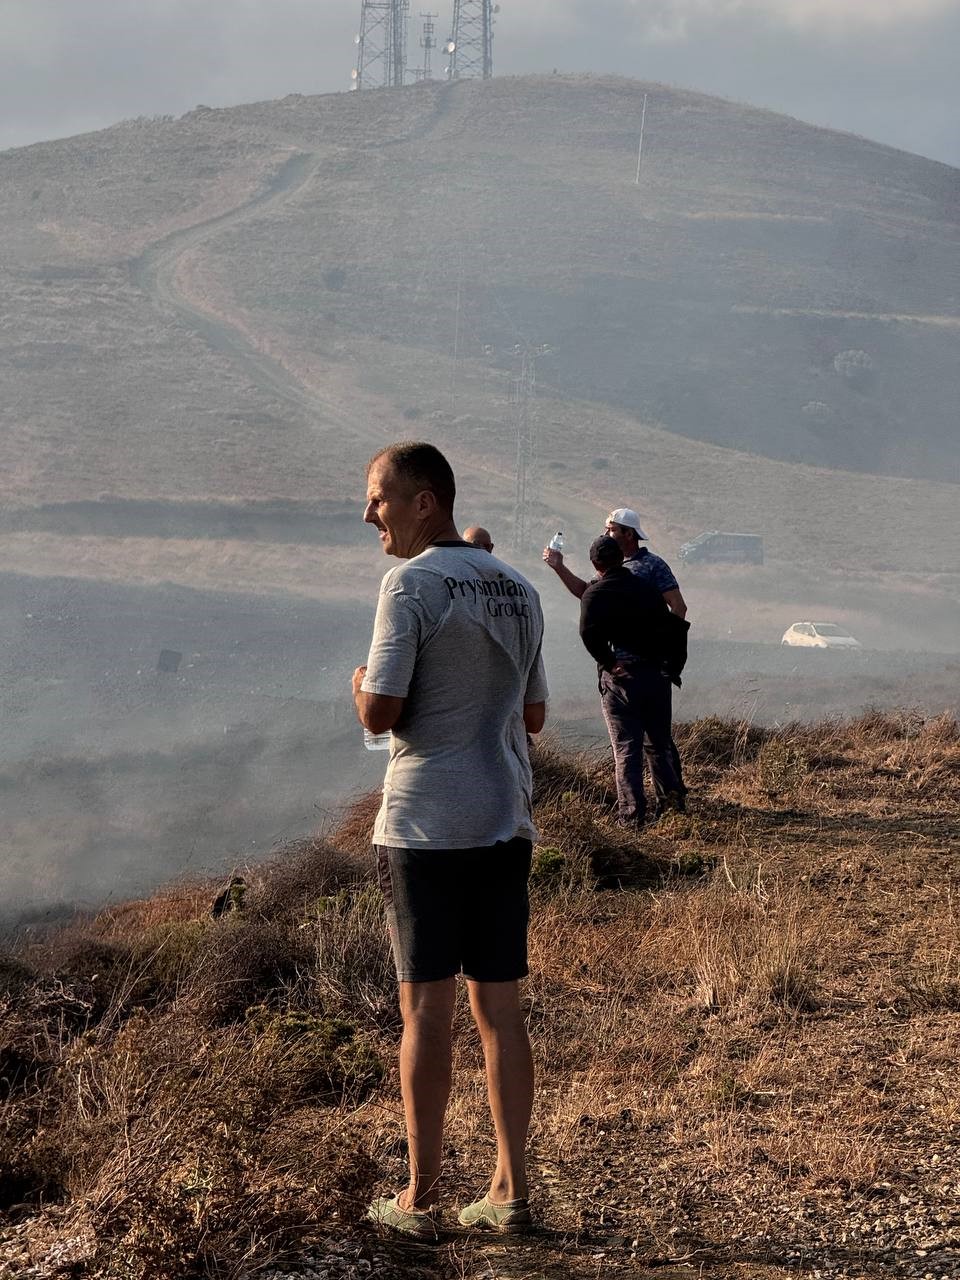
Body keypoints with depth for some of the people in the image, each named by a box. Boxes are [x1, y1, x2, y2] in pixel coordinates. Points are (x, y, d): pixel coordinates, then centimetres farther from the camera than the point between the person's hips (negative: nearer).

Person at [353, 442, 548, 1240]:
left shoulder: (412, 584, -11)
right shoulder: (519, 591, 11)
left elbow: (379, 715, -16)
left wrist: (361, 685, 5)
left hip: (425, 824, -6)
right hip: (505, 822, 6)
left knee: (426, 1005, 0)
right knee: (500, 1005, 10)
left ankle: (421, 1198, 7)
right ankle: (510, 1191, 14)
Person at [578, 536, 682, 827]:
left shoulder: (594, 594, -5)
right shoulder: (648, 588, 9)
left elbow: (589, 633, -20)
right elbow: (667, 626, 6)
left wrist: (608, 662, -11)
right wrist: (665, 662, 10)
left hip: (620, 676, -4)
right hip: (656, 673, 4)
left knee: (626, 748, 0)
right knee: (658, 741, 19)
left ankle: (632, 813, -2)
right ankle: (671, 798, 13)